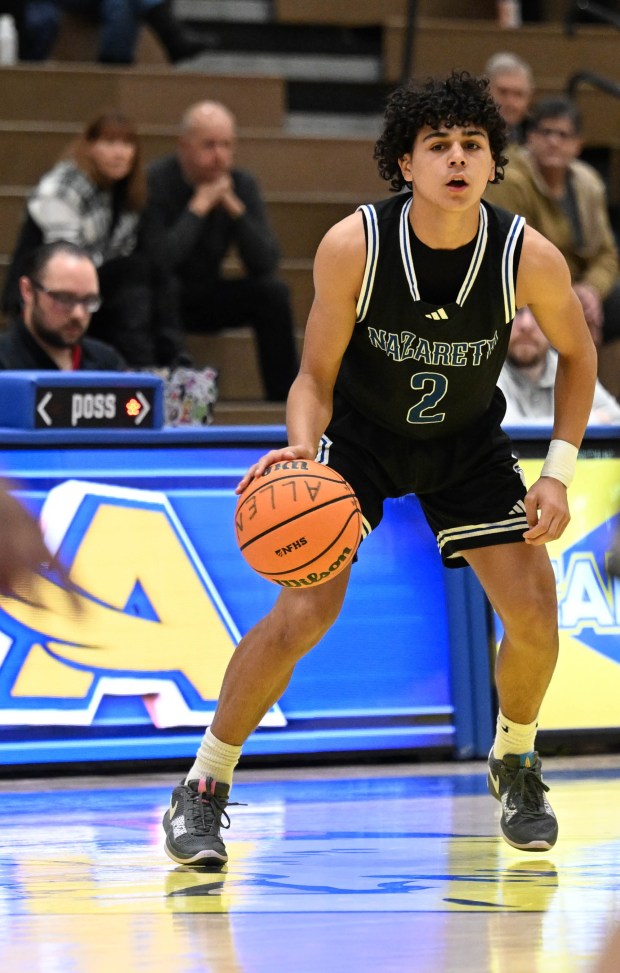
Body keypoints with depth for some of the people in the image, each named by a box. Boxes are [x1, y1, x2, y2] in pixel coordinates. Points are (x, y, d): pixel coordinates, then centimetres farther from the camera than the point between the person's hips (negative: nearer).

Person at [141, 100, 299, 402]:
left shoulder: (242, 184, -3)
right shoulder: (156, 182, -19)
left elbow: (266, 263, -12)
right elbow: (158, 259, -32)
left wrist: (234, 206, -21)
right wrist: (199, 206, -26)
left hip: (206, 298, 5)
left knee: (273, 292, -17)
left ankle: (285, 401, -13)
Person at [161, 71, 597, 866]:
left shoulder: (530, 258, -25)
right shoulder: (353, 247, -29)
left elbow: (576, 355, -5)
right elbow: (316, 375, -18)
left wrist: (558, 473, -13)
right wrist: (301, 447, -38)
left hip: (467, 441, 2)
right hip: (360, 433, -2)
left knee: (533, 613, -6)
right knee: (303, 613, -17)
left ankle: (514, 764, 25)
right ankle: (203, 790, -1)